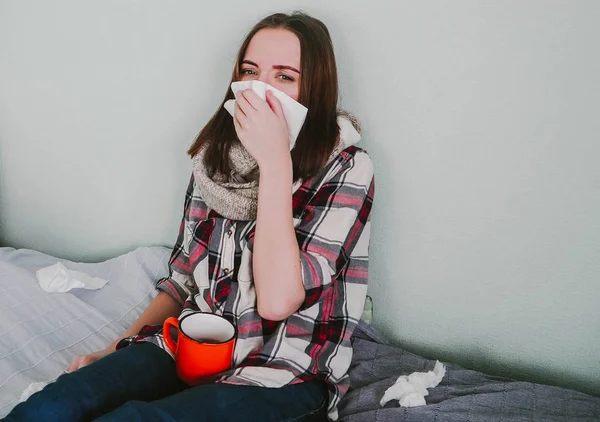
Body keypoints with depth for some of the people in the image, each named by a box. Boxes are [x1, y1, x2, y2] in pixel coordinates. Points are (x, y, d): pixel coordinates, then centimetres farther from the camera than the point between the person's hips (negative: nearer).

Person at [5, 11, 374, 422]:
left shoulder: (346, 170, -10)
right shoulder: (217, 156, 6)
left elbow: (277, 300, -21)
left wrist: (275, 160, -22)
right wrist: (115, 350, 6)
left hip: (282, 376, -4)